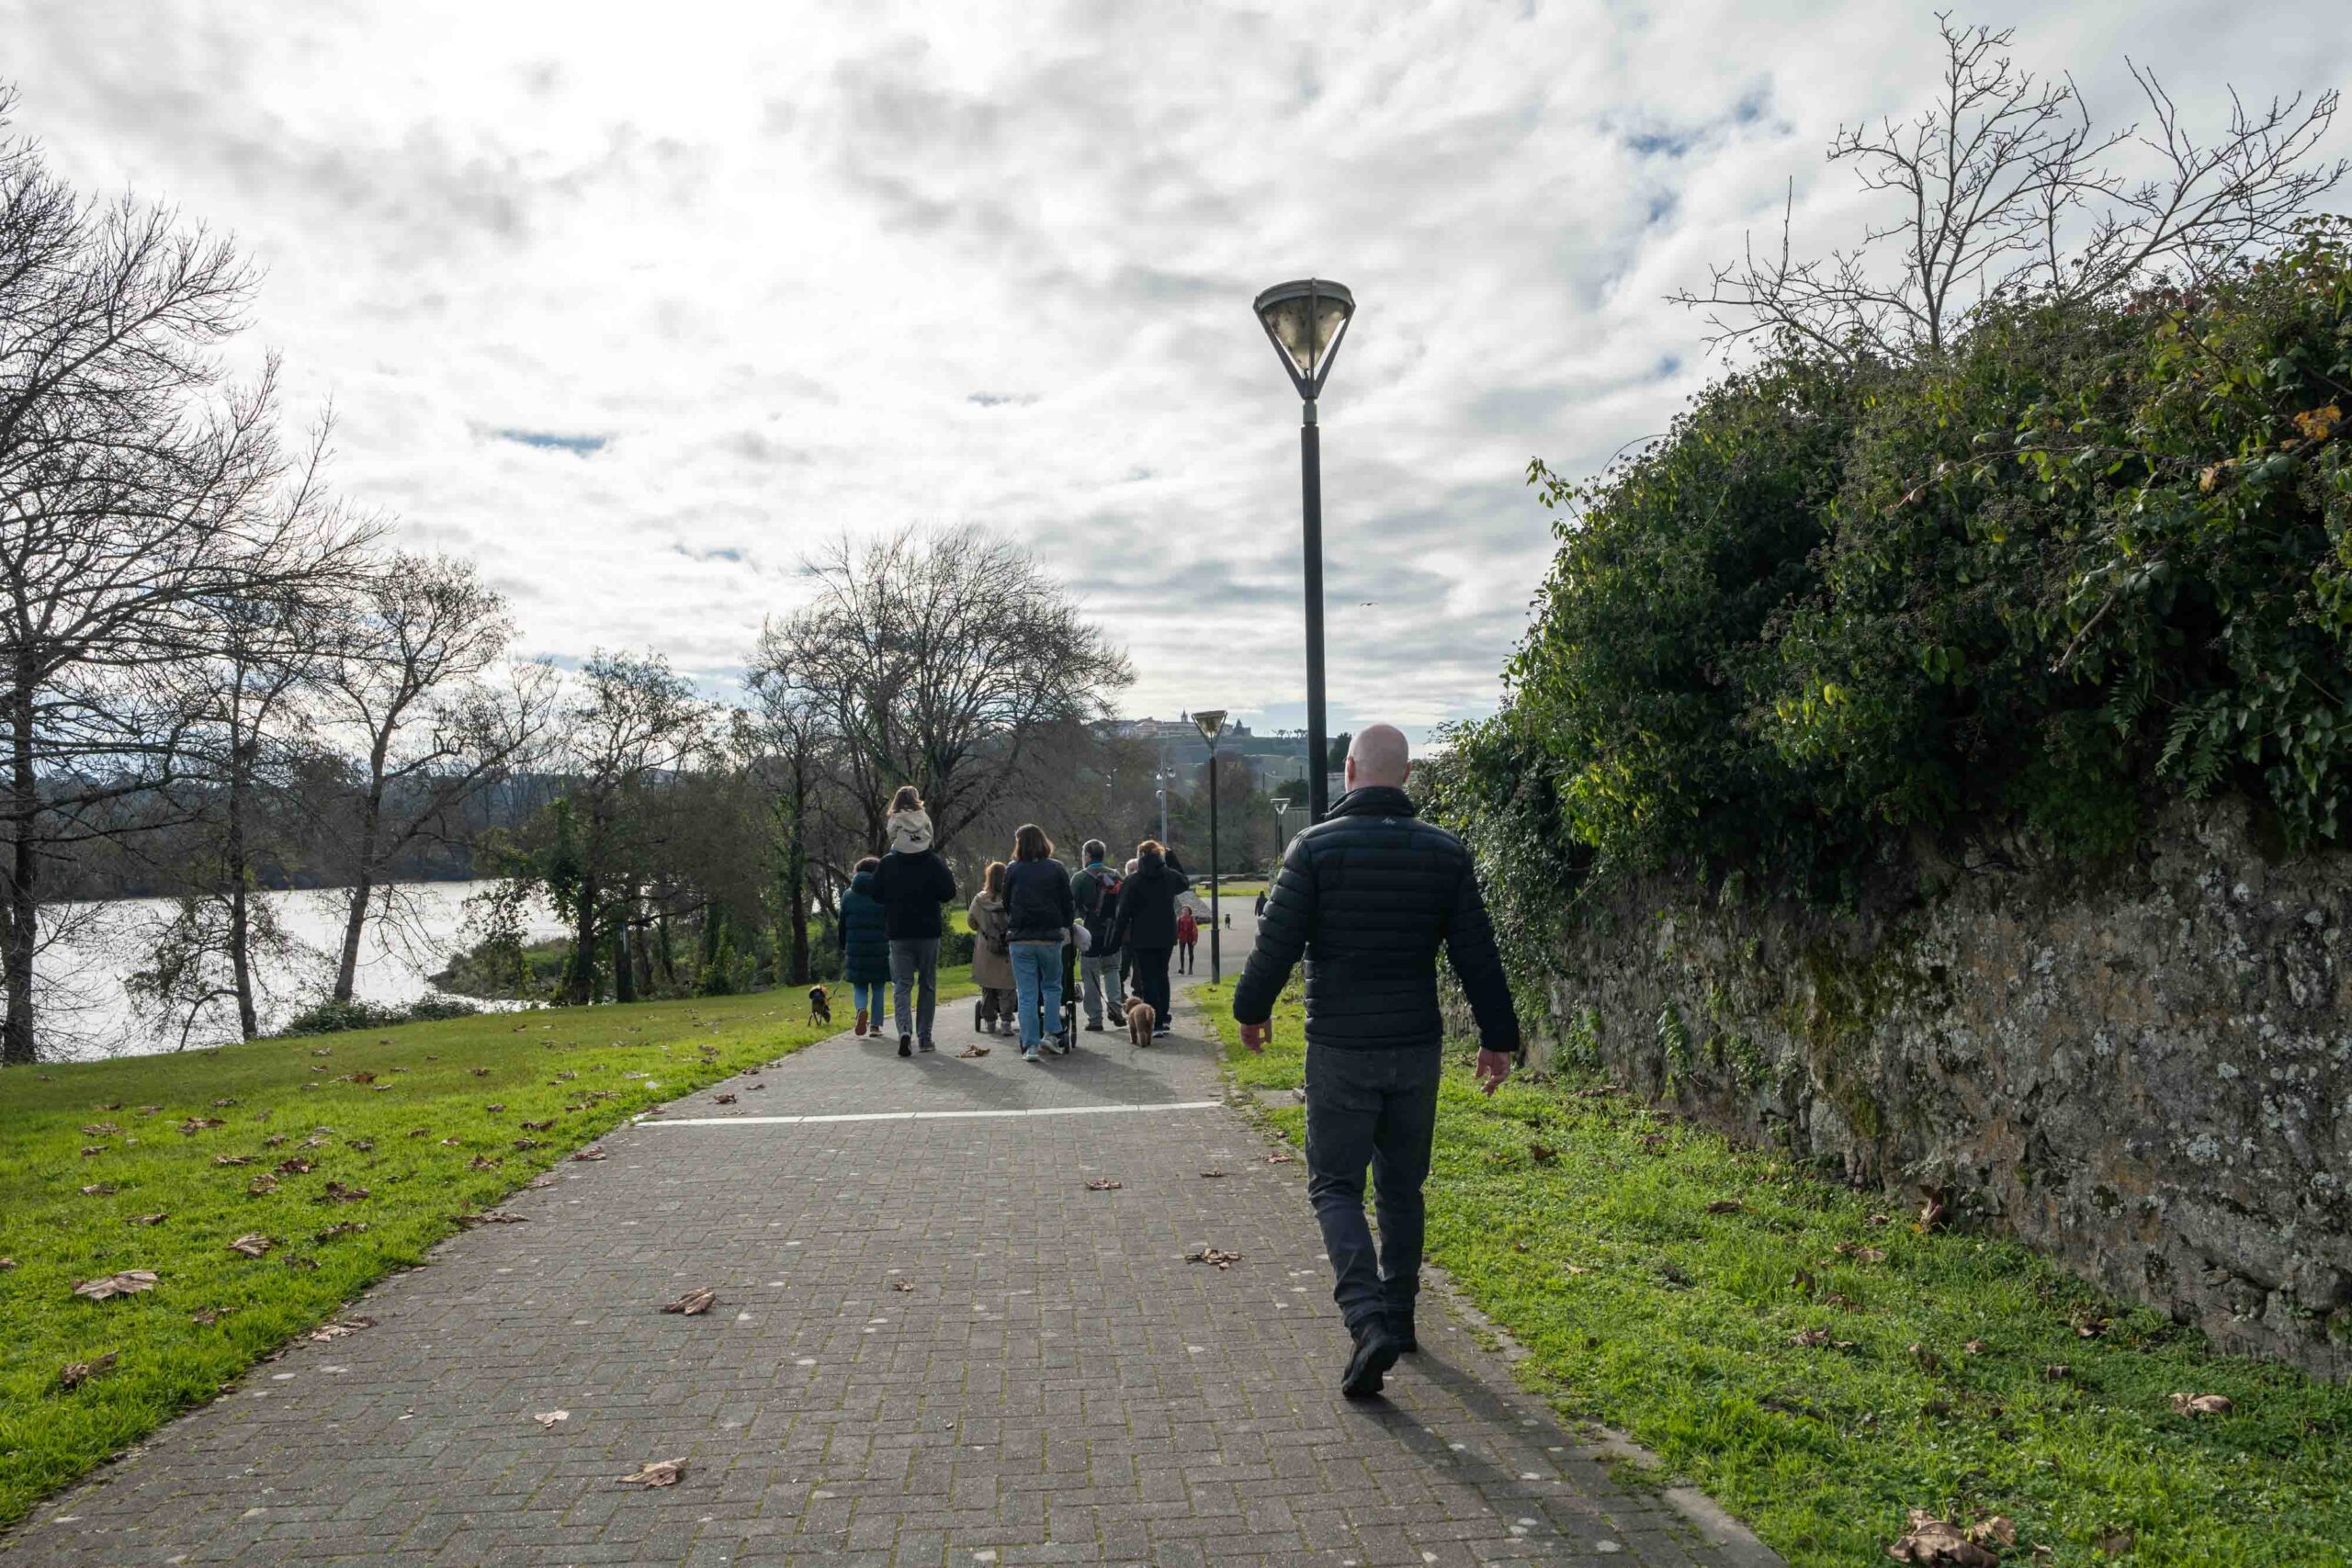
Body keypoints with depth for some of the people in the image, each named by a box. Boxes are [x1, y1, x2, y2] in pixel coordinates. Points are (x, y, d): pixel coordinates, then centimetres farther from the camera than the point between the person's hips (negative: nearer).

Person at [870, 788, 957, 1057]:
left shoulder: (887, 864, -4)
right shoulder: (935, 862, -6)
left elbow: (876, 894, 3)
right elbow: (949, 893, -5)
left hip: (899, 933, 0)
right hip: (929, 931, 0)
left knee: (901, 984, 3)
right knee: (927, 984, 11)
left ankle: (905, 1030, -19)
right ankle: (924, 1037, 13)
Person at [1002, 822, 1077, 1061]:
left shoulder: (1012, 870, 0)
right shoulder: (1057, 868, -1)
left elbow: (1007, 905, 7)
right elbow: (1069, 904, 1)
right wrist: (1064, 927, 16)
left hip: (1020, 939, 0)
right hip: (1051, 937, 0)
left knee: (1026, 994, 3)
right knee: (1052, 986, 18)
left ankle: (1031, 1045, 2)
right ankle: (1052, 1032, 9)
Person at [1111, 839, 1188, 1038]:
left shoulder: (1133, 880, -8)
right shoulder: (1170, 875, 3)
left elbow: (1124, 912, -9)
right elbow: (1185, 882, 28)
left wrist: (1119, 938, -3)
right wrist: (1171, 856, 23)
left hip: (1142, 938, -4)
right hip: (1166, 937, 4)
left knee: (1147, 979, -2)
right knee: (1162, 975, 17)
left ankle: (1155, 1023, -9)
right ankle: (1163, 1019, 21)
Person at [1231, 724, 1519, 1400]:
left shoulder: (1315, 846, -9)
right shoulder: (1445, 852, 0)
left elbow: (1277, 943, -9)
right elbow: (1478, 955, 2)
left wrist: (1251, 1010, 7)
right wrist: (1498, 1036, 11)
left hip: (1340, 1050, -3)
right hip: (1416, 1047, 4)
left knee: (1335, 1186, 5)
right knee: (1402, 1187, 18)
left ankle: (1369, 1322, -12)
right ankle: (1398, 1315, 29)